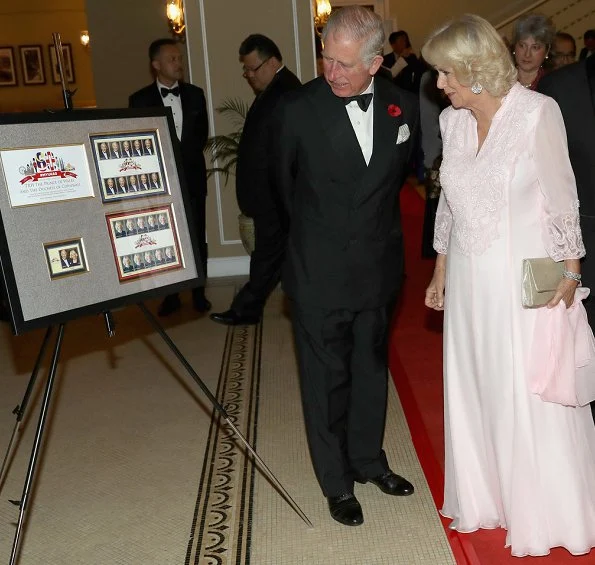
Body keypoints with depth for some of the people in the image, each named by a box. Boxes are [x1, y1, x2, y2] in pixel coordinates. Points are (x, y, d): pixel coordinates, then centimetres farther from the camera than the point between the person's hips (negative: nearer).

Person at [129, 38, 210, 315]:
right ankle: (171, 295, 12)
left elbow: (202, 135, 10)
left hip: (191, 177, 2)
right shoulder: (140, 99, 0)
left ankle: (198, 293, 16)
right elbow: (139, 142, 0)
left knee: (196, 237, 5)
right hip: (159, 179, -2)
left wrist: (183, 158, 2)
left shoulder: (194, 94, 7)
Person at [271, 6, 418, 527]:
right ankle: (337, 482, 23)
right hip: (319, 271, -3)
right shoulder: (298, 109, -14)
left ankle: (367, 460, 37)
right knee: (327, 378, 7)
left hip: (379, 265, 4)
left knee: (371, 367, 18)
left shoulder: (404, 106, -4)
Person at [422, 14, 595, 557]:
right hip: (469, 278, 6)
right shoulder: (452, 120, 3)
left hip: (526, 278, -5)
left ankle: (547, 513, 24)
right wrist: (440, 269, 15)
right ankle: (486, 497, 32)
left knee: (535, 399, 4)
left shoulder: (537, 112, -13)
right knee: (474, 391, 14)